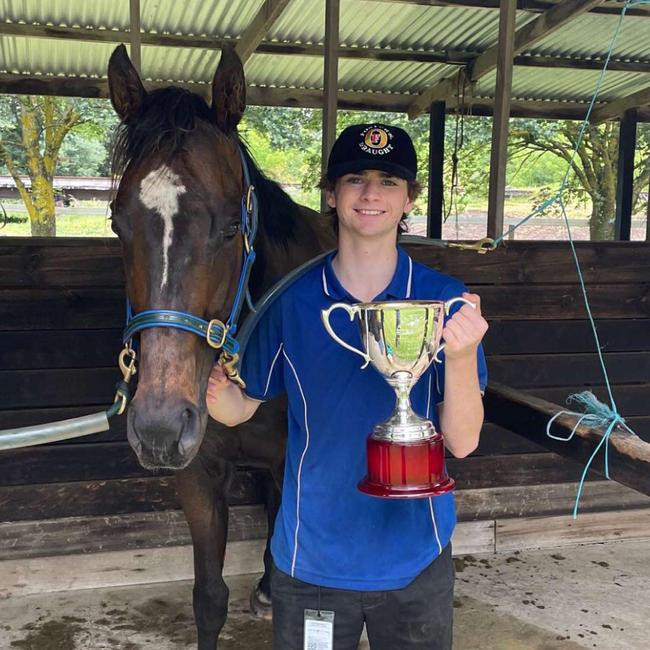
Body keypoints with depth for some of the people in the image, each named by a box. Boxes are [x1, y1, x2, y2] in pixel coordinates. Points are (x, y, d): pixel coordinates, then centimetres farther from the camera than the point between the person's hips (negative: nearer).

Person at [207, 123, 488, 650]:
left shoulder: (444, 300, -9)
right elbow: (240, 407, 0)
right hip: (310, 559, 0)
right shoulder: (291, 299, -7)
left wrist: (462, 356, -29)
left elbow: (462, 442, -12)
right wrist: (211, 387, -22)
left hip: (417, 559, 0)